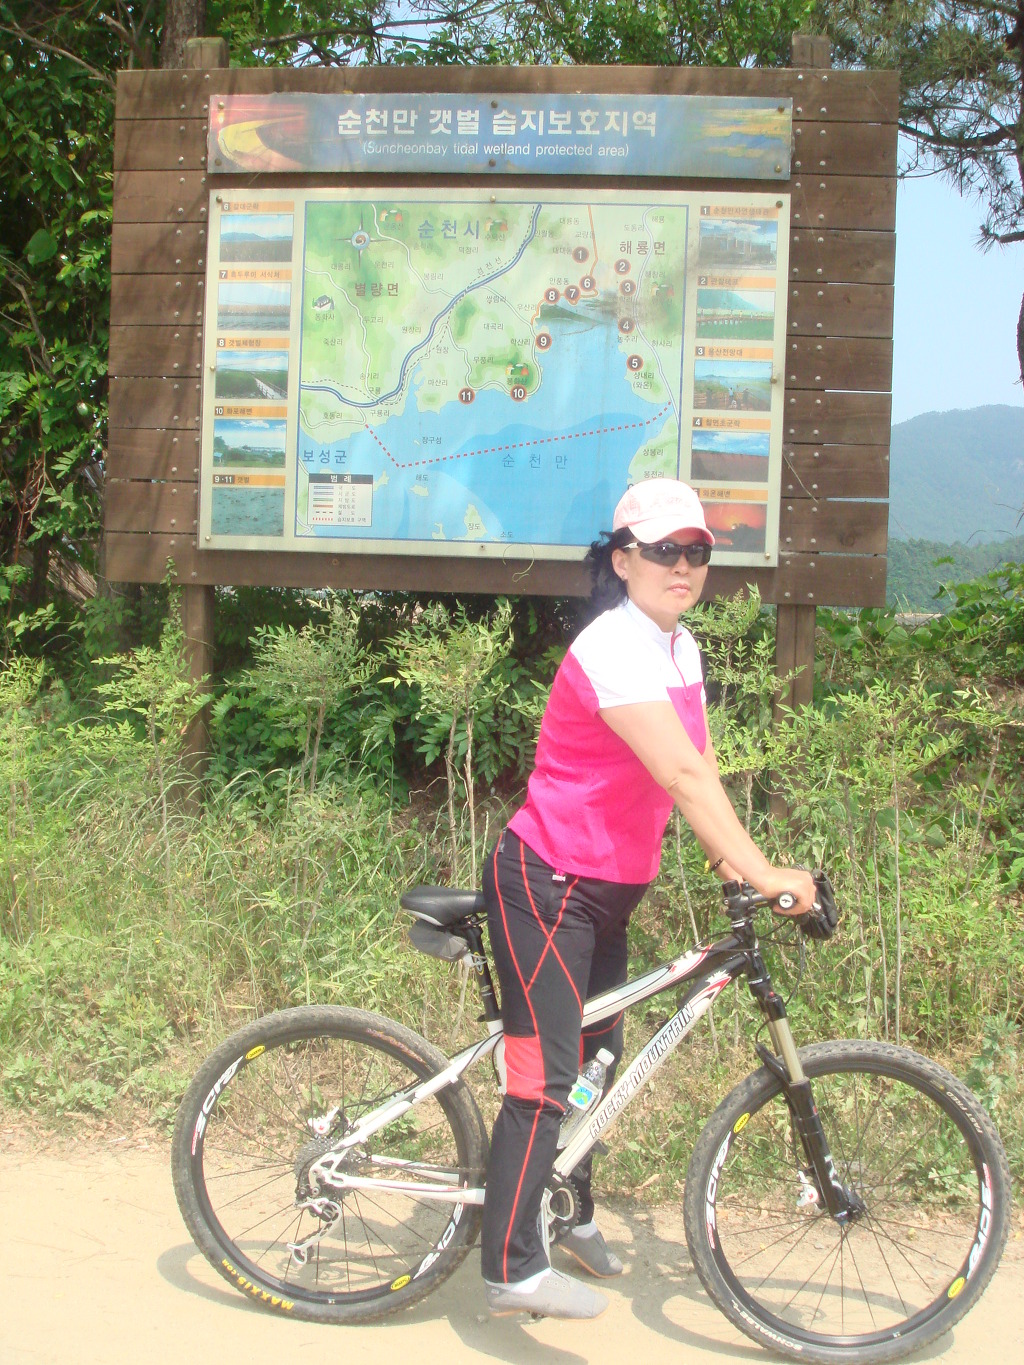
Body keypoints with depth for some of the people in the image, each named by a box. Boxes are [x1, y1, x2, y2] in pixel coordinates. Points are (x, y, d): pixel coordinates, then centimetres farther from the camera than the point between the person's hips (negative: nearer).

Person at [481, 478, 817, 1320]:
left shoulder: (680, 647, 7)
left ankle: (572, 1216, 39)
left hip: (607, 889, 10)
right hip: (547, 886, -9)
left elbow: (702, 766, 3)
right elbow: (683, 775, -31)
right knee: (547, 1073, -7)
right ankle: (514, 1271, 4)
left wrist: (727, 866, -7)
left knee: (597, 1054, 20)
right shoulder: (614, 650, -23)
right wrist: (763, 875, -34)